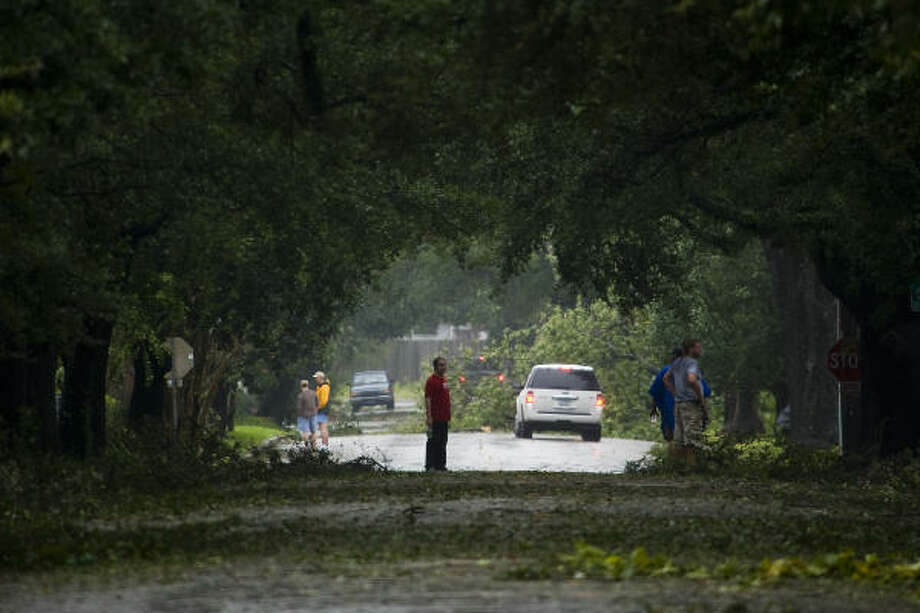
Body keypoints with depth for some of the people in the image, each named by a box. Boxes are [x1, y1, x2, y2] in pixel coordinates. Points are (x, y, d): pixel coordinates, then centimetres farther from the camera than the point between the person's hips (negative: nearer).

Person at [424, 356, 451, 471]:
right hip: (435, 418, -9)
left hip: (444, 418, 9)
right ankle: (430, 466, -2)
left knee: (443, 442, 11)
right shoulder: (431, 381, -11)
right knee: (433, 441, -5)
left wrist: (448, 416, 21)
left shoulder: (444, 380, 16)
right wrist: (429, 416, -22)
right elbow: (428, 399, -16)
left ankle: (440, 464, 17)